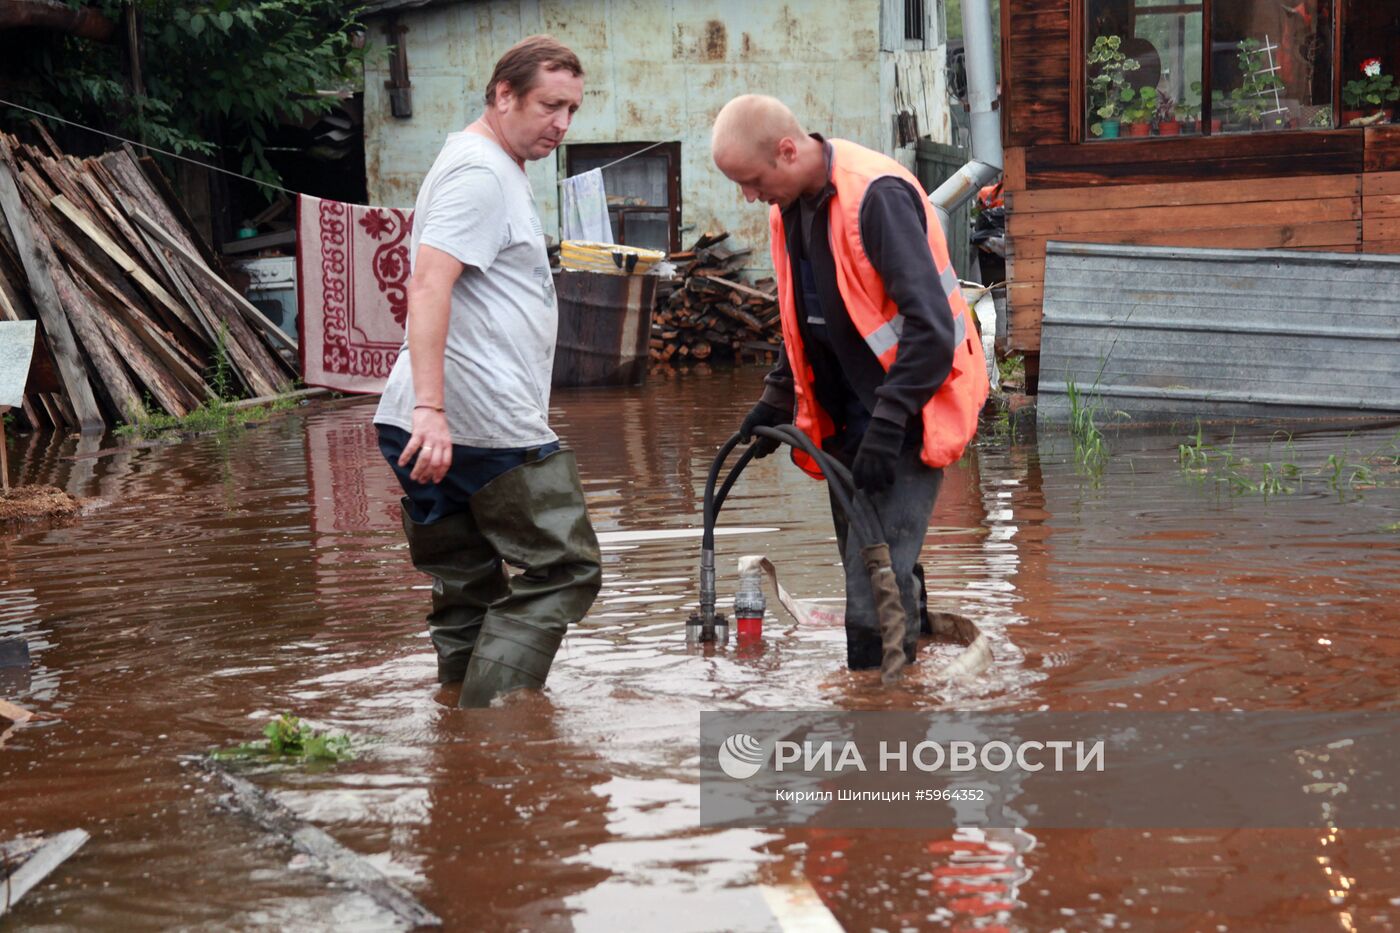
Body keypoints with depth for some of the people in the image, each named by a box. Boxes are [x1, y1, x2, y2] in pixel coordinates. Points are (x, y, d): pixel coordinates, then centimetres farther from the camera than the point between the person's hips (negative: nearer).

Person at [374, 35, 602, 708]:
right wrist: (430, 406, -31)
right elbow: (428, 285, -22)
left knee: (467, 595, 11)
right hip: (490, 425, -10)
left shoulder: (493, 169, 23)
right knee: (562, 571, -4)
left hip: (437, 426, 10)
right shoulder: (480, 172, -10)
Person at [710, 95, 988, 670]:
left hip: (906, 417, -9)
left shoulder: (877, 194, -21)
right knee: (866, 571, 14)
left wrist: (887, 426, -25)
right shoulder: (789, 206, 7)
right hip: (845, 421, 9)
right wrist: (777, 399, 13)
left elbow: (929, 325, -24)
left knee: (875, 589, -11)